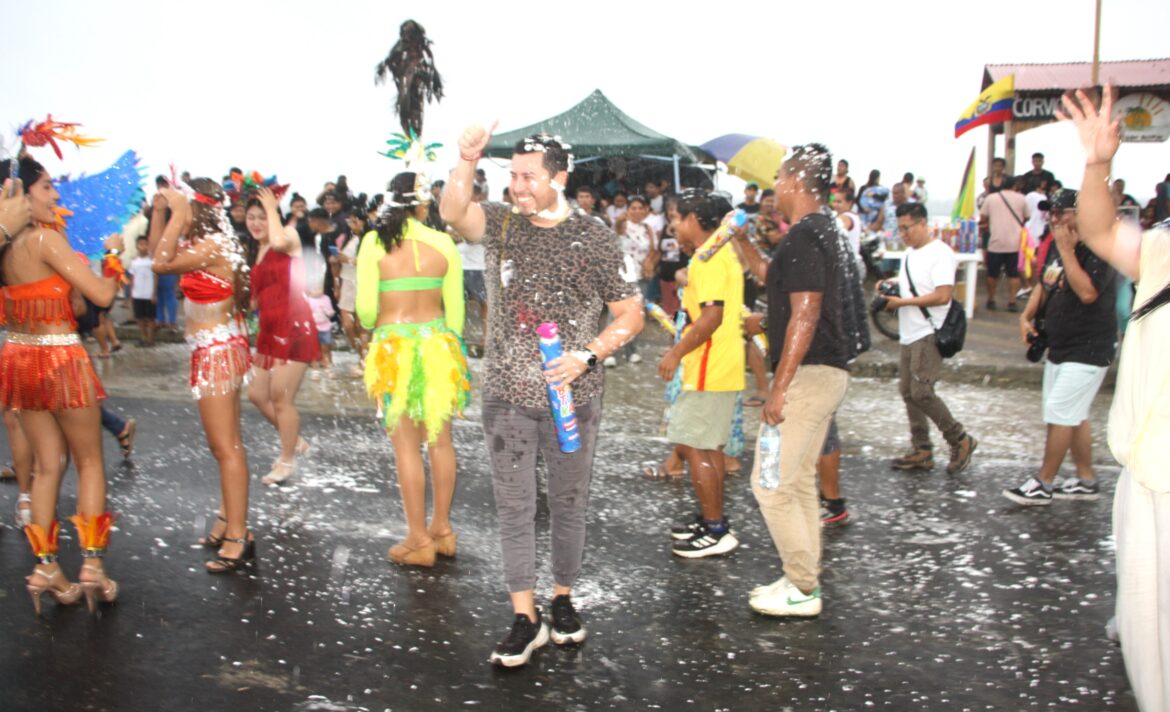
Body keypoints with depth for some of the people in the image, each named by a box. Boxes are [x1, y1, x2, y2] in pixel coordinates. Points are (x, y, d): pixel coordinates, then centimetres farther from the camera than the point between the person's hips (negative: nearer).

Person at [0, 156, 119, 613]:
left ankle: (46, 567, 14)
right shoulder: (46, 238, -16)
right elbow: (101, 295, -16)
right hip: (60, 359, -7)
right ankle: (92, 565, 6)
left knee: (48, 465, 14)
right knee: (90, 462, 7)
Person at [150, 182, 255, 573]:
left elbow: (161, 263, -26)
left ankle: (238, 537, -2)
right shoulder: (202, 242, 10)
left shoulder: (213, 245, -19)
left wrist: (178, 214, -22)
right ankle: (228, 521, 26)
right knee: (225, 444, 16)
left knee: (226, 446, -7)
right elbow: (159, 253, 16)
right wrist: (160, 213, 7)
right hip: (212, 352, 10)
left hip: (217, 352, -10)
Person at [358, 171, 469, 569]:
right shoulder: (443, 243, -1)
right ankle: (442, 528, 25)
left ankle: (420, 540, 12)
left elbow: (365, 308, -8)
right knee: (440, 440, 13)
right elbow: (455, 306, 4)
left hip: (393, 345, -3)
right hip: (437, 342, 3)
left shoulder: (375, 242, -8)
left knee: (406, 446, 5)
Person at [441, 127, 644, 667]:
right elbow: (453, 212, -17)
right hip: (507, 396, 1)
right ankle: (525, 618, 16)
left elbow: (631, 314, -2)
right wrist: (467, 161, -31)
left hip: (571, 397, -1)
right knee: (514, 508, 5)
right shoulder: (500, 225, 3)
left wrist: (587, 355, -16)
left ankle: (563, 599, 32)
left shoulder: (595, 239, -3)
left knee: (569, 504, 13)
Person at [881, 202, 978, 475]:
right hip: (909, 335, 9)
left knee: (921, 393, -13)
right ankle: (921, 451, 17)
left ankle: (961, 441, 4)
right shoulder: (909, 253, 16)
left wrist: (903, 302, -17)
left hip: (929, 335, -9)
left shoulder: (940, 253, -12)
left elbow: (943, 296, -21)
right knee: (908, 392, 8)